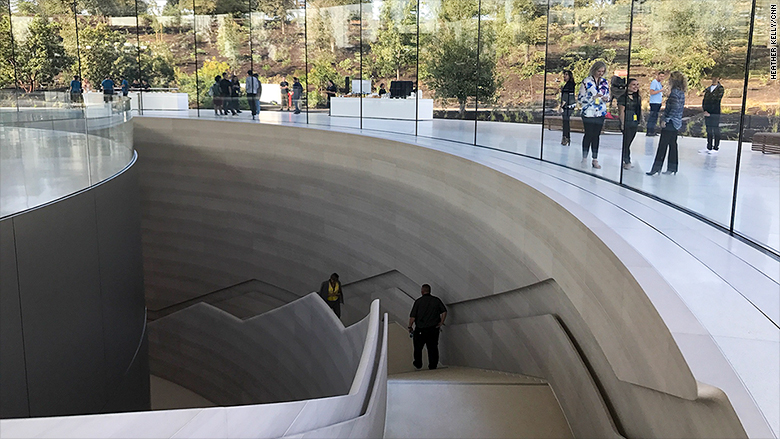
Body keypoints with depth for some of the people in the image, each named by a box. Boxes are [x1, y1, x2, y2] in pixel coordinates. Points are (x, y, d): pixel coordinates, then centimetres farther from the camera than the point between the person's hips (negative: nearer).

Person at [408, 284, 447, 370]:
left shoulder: (418, 301, -7)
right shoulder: (436, 300, 1)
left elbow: (412, 316, -9)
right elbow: (444, 311, -1)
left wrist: (410, 327, 3)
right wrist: (441, 322, 3)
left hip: (420, 329, -2)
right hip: (434, 328, 2)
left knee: (418, 347, 16)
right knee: (433, 347, 9)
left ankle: (418, 364, 27)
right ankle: (433, 365, 9)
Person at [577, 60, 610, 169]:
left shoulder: (605, 82, 8)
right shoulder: (586, 81, -6)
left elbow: (608, 96, 18)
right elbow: (580, 98, -8)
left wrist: (606, 98, -6)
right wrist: (593, 97, -20)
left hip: (600, 114, 4)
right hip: (588, 113, -4)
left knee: (596, 136, 8)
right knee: (588, 135, 1)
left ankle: (595, 160, 12)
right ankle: (584, 158, 16)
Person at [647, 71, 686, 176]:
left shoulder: (674, 92, -16)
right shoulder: (681, 92, 12)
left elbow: (675, 108, -23)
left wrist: (665, 119, -19)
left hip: (670, 123, -9)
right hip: (676, 123, 9)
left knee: (662, 145, -6)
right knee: (672, 145, 12)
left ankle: (656, 168, -5)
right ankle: (672, 168, 16)